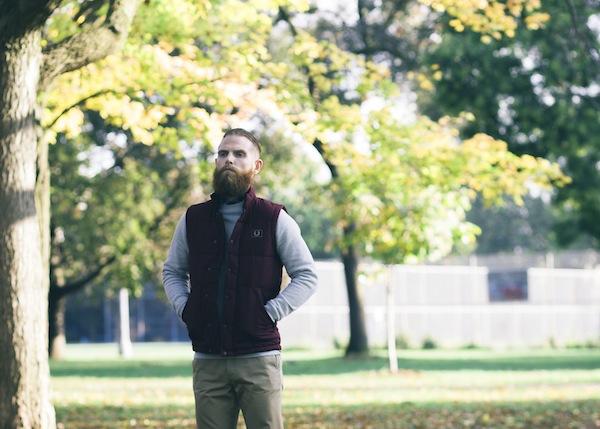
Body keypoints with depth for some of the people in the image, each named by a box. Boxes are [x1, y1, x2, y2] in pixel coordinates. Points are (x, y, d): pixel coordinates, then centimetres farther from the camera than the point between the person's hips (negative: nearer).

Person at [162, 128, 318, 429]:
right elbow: (172, 271, 22)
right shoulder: (193, 219, 10)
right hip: (208, 361, 3)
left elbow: (307, 276, 3)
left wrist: (271, 312, -8)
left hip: (258, 359, -3)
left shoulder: (274, 219, 1)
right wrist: (184, 308, 4)